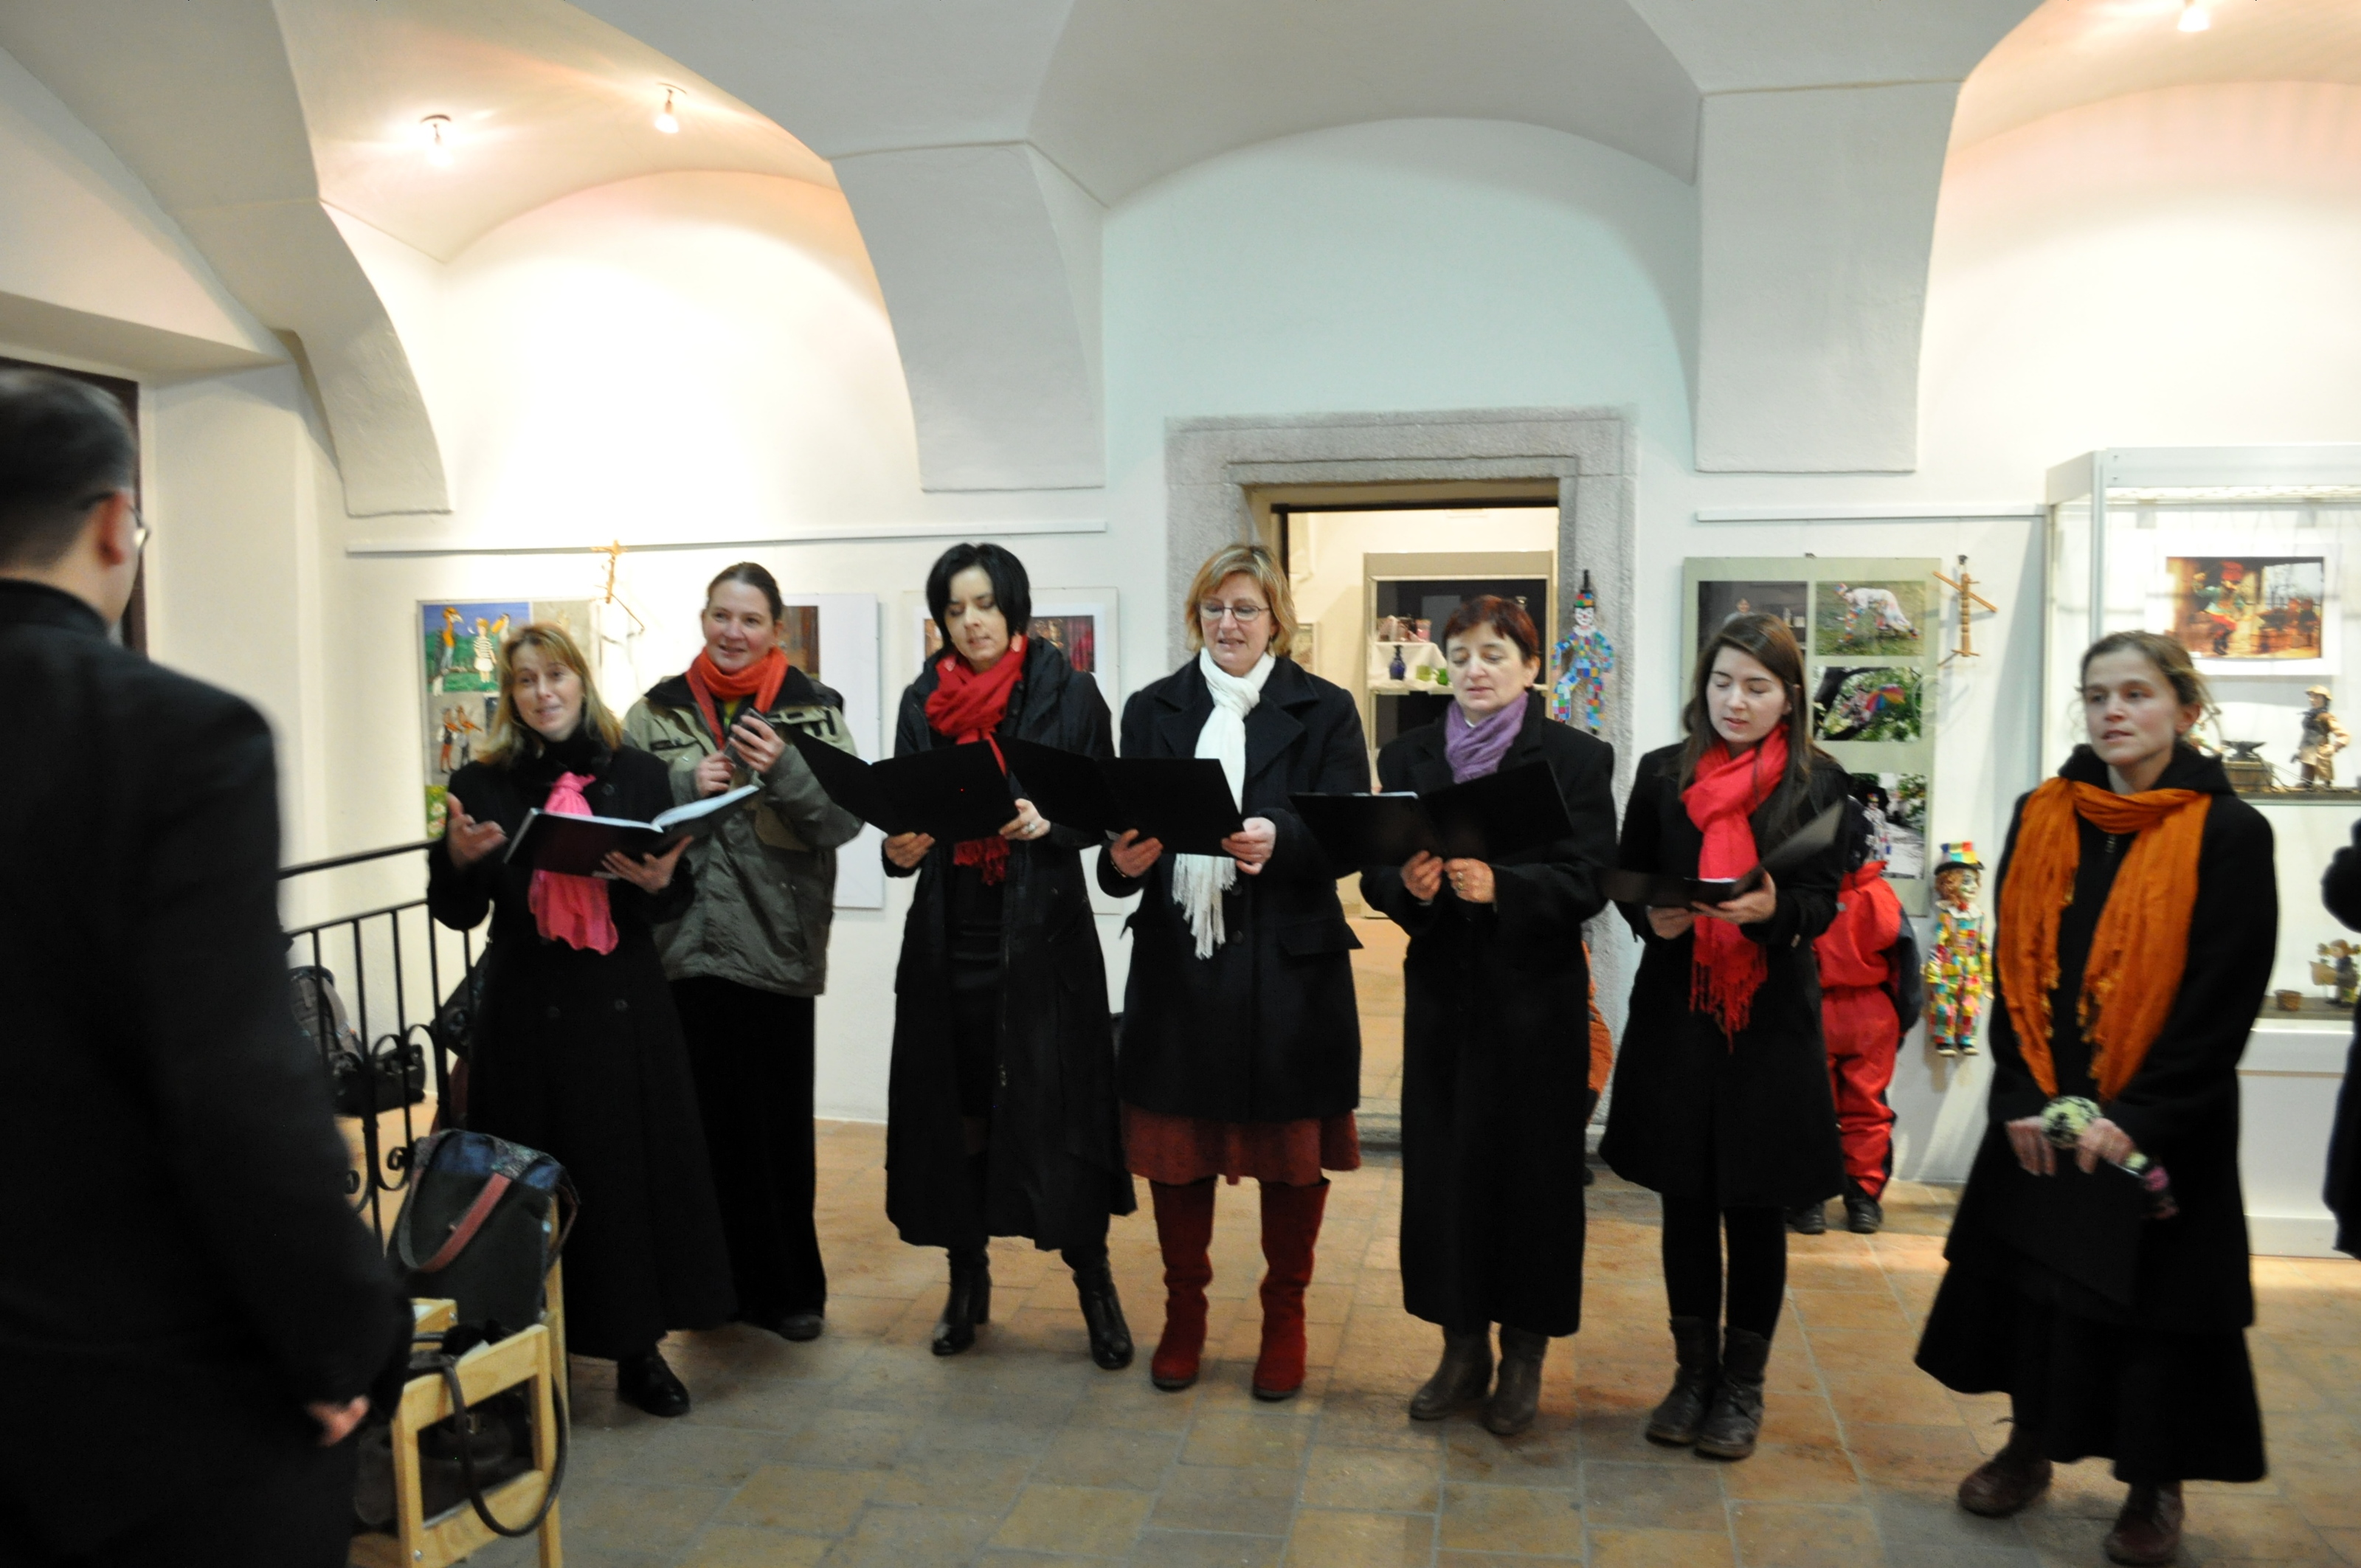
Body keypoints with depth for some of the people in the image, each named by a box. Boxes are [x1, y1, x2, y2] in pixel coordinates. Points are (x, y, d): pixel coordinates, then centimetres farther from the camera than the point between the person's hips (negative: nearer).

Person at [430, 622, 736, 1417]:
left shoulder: (639, 775, 4)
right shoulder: (482, 785, 4)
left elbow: (678, 899, 6)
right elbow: (459, 913, 7)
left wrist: (659, 882, -17)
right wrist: (457, 858, -13)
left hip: (626, 1010, 1)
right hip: (526, 1015, 0)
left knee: (638, 1169, 3)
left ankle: (638, 1349, 17)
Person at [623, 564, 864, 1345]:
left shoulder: (813, 709, 3)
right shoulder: (657, 713, 8)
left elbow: (847, 818, -5)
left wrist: (784, 770, -20)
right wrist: (686, 786, -12)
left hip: (777, 949, -1)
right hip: (687, 947, 2)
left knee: (780, 1124, 4)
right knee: (705, 1118, 7)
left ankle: (789, 1289, 20)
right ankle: (718, 1281, 23)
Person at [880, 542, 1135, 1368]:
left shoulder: (1069, 694, 0)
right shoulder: (923, 702, 8)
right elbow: (903, 812, 10)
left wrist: (1048, 822, -19)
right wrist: (901, 849, -11)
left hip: (1042, 935, -3)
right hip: (949, 936, 3)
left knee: (1058, 1106, -2)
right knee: (955, 1107, 7)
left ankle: (1094, 1282, 13)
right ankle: (967, 1279, 23)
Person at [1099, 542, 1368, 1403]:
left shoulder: (1325, 710, 2)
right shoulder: (1153, 710, 9)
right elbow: (1125, 831, 3)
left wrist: (1277, 842, -27)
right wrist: (1123, 860, -20)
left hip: (1288, 967, -1)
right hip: (1177, 962, 2)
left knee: (1291, 1153, 8)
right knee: (1177, 1148, 9)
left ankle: (1284, 1318, 27)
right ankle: (1183, 1312, 29)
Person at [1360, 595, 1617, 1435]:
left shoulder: (1576, 757, -2)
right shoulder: (1409, 756, 8)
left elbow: (1586, 883, -11)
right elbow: (1376, 873, 4)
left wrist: (1498, 885, -26)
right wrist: (1409, 884, -19)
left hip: (1536, 997, -3)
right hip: (1441, 992, 3)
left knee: (1531, 1168, 3)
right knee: (1440, 1165, 6)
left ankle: (1523, 1356, 20)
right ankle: (1462, 1347, 23)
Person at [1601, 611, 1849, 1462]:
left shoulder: (1818, 784, -1)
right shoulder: (1661, 774, 5)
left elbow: (1822, 903, -4)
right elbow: (1627, 880, 8)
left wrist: (1774, 909, -26)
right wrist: (1650, 916, -13)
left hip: (1771, 1019, -2)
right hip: (1675, 1015, 2)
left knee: (1756, 1207, 7)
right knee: (1686, 1202, 11)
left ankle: (1743, 1385, 22)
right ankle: (1694, 1372, 26)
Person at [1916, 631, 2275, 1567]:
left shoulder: (2230, 834, -8)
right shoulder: (2042, 820, 3)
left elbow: (2226, 998, -11)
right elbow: (2012, 967, 4)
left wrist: (2136, 1119, -15)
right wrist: (2025, 1100, -6)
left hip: (2165, 1128, -3)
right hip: (2039, 1117, 4)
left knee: (2151, 1298, 6)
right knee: (2029, 1279, 12)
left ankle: (2154, 1489, 26)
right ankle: (2029, 1447, 32)